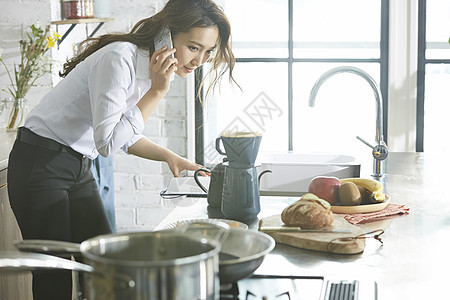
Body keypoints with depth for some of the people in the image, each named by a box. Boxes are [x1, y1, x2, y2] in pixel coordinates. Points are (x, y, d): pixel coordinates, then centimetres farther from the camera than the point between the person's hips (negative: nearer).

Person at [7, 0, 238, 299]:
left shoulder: (154, 70, 3)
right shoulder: (120, 58, -25)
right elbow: (107, 142, -27)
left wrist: (168, 156, 2)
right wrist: (157, 92, -26)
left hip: (79, 170, 9)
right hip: (40, 167, -8)